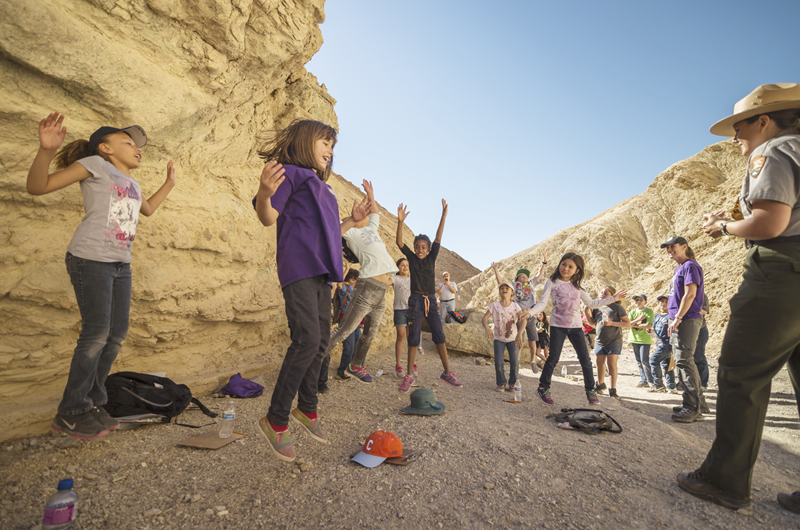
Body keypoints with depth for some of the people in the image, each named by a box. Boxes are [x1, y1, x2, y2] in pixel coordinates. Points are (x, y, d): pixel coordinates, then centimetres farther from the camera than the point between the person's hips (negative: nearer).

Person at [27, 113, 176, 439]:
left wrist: (169, 182, 37)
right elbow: (37, 187, -8)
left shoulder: (131, 183, 20)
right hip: (91, 260, -8)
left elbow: (148, 209, 39)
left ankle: (92, 401, 20)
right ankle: (70, 413, 8)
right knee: (96, 334, -8)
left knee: (117, 335, 6)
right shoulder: (96, 164, -2)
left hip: (120, 265, 8)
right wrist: (46, 151, -25)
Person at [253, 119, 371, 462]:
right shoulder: (290, 172, 2)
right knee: (307, 340, -18)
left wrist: (351, 221, 20)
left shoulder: (323, 189, 26)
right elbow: (268, 218, -9)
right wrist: (263, 194, -29)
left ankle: (306, 409, 24)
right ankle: (275, 421, -4)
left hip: (321, 272, 9)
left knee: (321, 341, 9)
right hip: (298, 267, -9)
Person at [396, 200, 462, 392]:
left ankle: (447, 372, 10)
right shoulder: (411, 258, 0)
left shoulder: (431, 257, 3)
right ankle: (409, 375, 9)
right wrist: (400, 221, -25)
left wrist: (444, 214, -14)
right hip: (415, 300, -2)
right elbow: (399, 242, -12)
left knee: (439, 335, 1)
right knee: (413, 337, 1)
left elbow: (438, 237, -6)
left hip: (431, 300, 2)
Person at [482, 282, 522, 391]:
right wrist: (487, 327, -34)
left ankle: (512, 383, 14)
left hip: (512, 339, 1)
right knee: (499, 362, -9)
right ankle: (501, 383, 12)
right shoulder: (494, 305, -9)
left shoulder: (515, 306, -8)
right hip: (498, 338, 0)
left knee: (515, 362, -8)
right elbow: (484, 318, -12)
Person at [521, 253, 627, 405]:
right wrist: (529, 312, -24)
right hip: (558, 325, -3)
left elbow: (591, 304, 18)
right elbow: (543, 302, -7)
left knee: (585, 359, 4)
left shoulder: (577, 286, 11)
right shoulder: (552, 283, 0)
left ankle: (590, 390, 22)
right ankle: (543, 388, 10)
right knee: (553, 358, -4)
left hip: (575, 326, 4)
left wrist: (612, 299, 15)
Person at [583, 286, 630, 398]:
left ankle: (613, 389, 10)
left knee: (612, 364, -2)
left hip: (614, 342, -5)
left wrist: (612, 323, -20)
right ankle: (601, 384, 34)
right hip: (599, 341, 5)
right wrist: (586, 312, -1)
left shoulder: (617, 307, -9)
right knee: (600, 363, 15)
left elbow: (627, 323, -9)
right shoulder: (597, 308, 6)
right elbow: (592, 323, 14)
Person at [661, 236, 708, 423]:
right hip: (679, 322, 10)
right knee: (683, 361, 14)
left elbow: (690, 294, -18)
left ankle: (693, 409, -9)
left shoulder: (690, 266, -9)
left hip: (687, 321, -10)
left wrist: (677, 318, -20)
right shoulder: (678, 268, 19)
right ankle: (699, 402, 24)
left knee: (684, 361, -12)